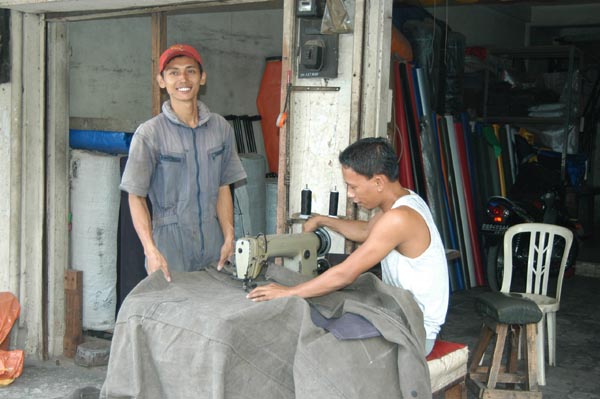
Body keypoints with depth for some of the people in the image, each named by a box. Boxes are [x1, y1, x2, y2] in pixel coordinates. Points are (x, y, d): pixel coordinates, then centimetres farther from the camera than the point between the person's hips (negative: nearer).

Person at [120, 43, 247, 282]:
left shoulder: (221, 128, 6)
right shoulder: (149, 134, -6)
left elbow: (223, 188, 10)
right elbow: (136, 197, -6)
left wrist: (229, 238, 1)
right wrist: (150, 250, -17)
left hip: (213, 245, 3)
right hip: (170, 245, -3)